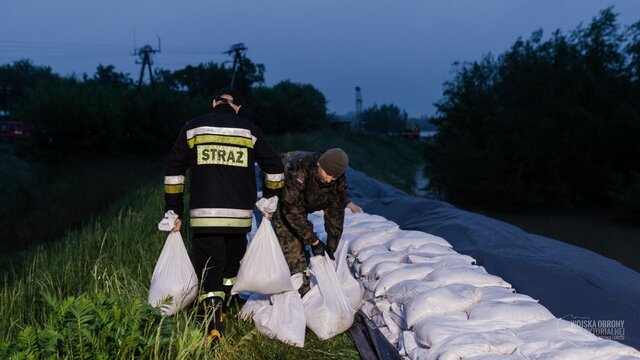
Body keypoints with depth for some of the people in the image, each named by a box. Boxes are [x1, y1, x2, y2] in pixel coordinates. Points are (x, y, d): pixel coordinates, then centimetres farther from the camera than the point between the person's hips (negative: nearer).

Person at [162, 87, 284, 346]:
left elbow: (173, 171, 5)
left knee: (208, 268, 4)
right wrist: (269, 200, 25)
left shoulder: (192, 128, 7)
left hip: (203, 215, -1)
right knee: (232, 261, 23)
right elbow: (275, 167, 12)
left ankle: (213, 326, -9)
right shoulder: (249, 131, 8)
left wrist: (173, 211, 9)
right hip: (239, 215, 2)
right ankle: (221, 311, 34)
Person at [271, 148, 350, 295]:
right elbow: (292, 209, -39)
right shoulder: (298, 170, -41)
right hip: (280, 201, -6)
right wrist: (313, 241, -36)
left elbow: (335, 213, -10)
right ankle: (303, 291, -10)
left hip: (304, 203, 6)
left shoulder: (338, 182, -21)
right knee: (292, 245, -15)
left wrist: (331, 247, -12)